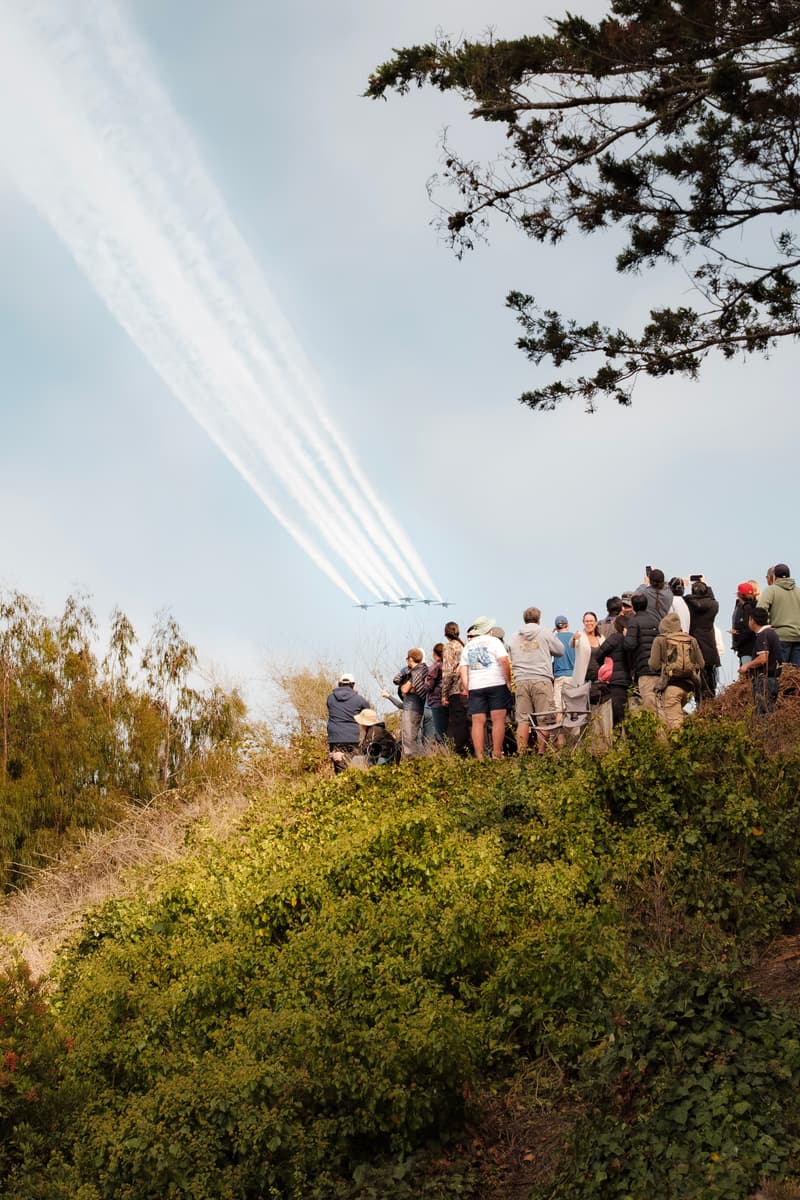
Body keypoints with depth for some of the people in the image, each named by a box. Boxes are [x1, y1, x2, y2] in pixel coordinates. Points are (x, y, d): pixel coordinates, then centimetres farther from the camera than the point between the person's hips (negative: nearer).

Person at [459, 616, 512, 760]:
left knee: (478, 722, 2)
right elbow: (504, 661, -9)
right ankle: (497, 755, -9)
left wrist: (466, 689, 9)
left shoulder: (467, 647, 16)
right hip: (496, 684, -4)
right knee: (498, 719, -4)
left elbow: (463, 670, 9)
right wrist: (508, 681, -2)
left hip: (475, 687, 4)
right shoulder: (493, 641, 2)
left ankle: (479, 757, -2)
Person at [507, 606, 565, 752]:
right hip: (541, 679, -3)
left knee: (522, 720, 2)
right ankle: (541, 753, -6)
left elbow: (510, 661, 18)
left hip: (521, 681, 3)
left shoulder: (514, 638, 13)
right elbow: (560, 651, 12)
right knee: (544, 719, -1)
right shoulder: (545, 634, 3)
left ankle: (521, 754, -2)